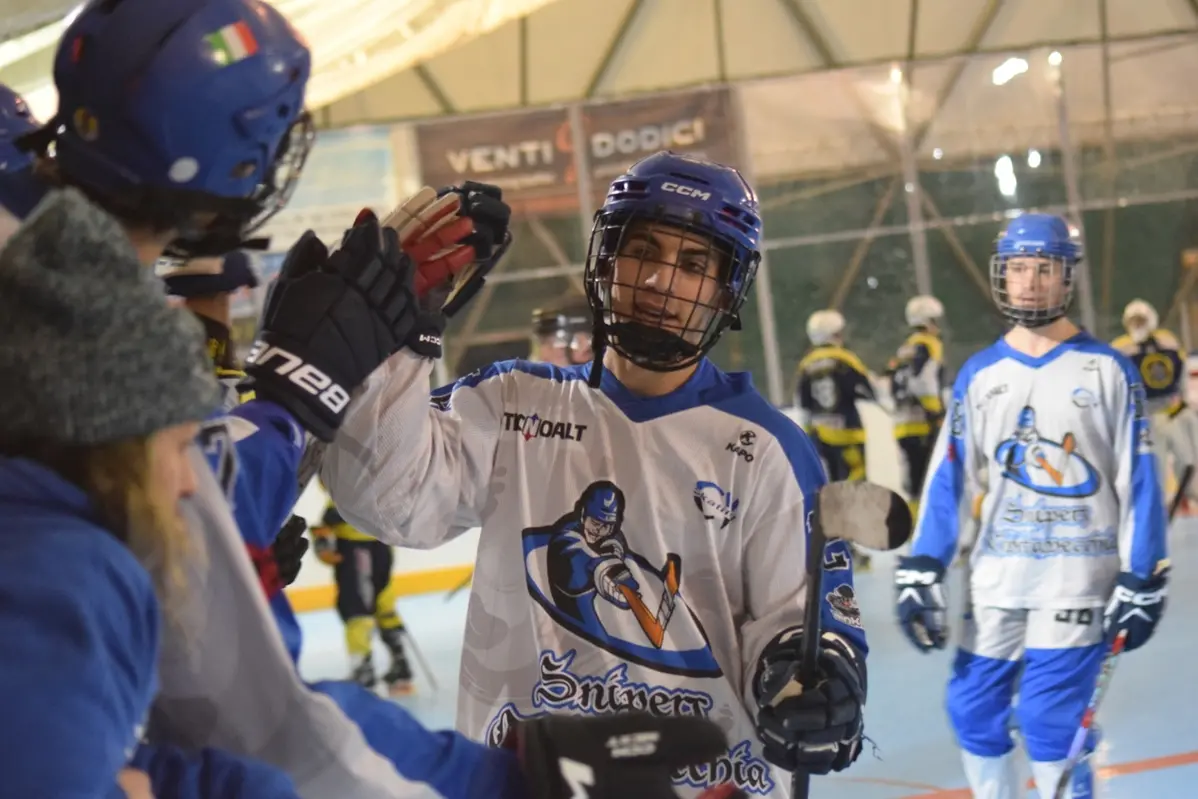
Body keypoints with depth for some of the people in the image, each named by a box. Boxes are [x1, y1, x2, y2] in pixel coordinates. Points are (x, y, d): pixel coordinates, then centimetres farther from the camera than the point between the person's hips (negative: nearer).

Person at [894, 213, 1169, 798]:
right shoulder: (979, 375, 6)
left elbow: (1139, 481, -2)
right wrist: (920, 572, -3)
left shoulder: (1107, 371, -2)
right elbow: (949, 478, 4)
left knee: (1049, 722, -12)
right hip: (995, 578, 4)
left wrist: (1142, 583, -6)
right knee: (971, 710, 5)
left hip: (1078, 579, -4)